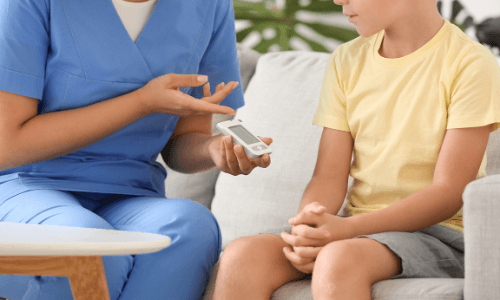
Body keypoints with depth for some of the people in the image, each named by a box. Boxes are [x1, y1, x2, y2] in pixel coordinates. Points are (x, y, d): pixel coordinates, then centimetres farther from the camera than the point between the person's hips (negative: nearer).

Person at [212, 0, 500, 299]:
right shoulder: (347, 61, 12)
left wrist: (348, 228, -25)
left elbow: (449, 194, -13)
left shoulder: (471, 64, -7)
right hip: (357, 229, 5)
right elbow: (329, 177, 5)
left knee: (338, 259, -37)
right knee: (242, 256, -23)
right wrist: (307, 228, -18)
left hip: (439, 234, -5)